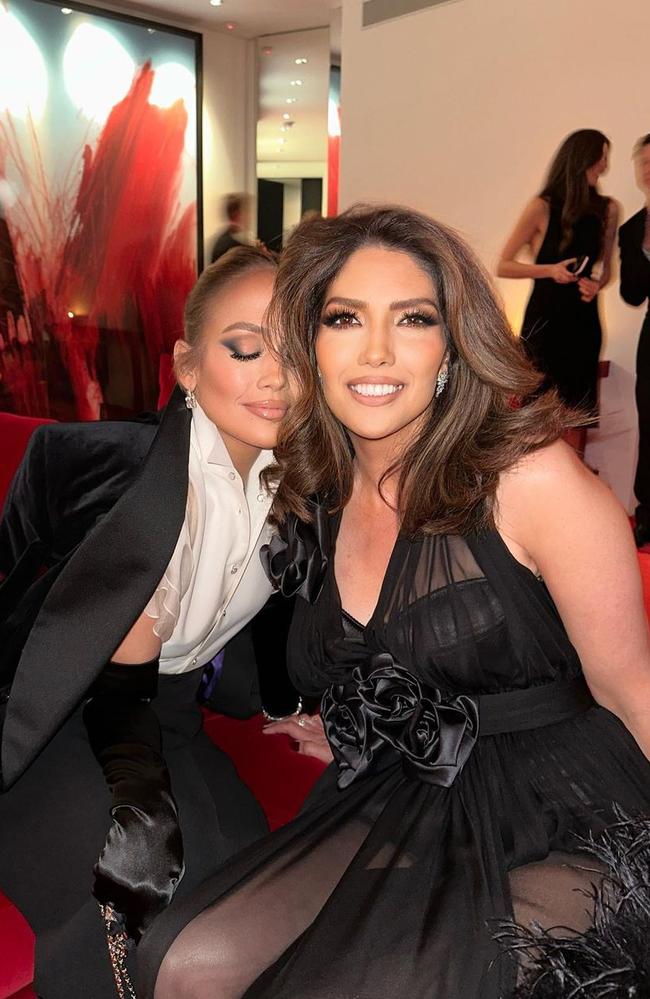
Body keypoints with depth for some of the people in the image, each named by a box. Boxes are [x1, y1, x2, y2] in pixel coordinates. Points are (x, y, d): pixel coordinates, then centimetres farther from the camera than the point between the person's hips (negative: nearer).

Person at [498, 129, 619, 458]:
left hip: (584, 321, 4)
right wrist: (550, 270, -18)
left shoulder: (607, 209, 5)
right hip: (544, 320, -4)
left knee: (578, 407, 6)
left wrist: (596, 285, -5)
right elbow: (503, 266, -5)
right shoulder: (543, 207, -7)